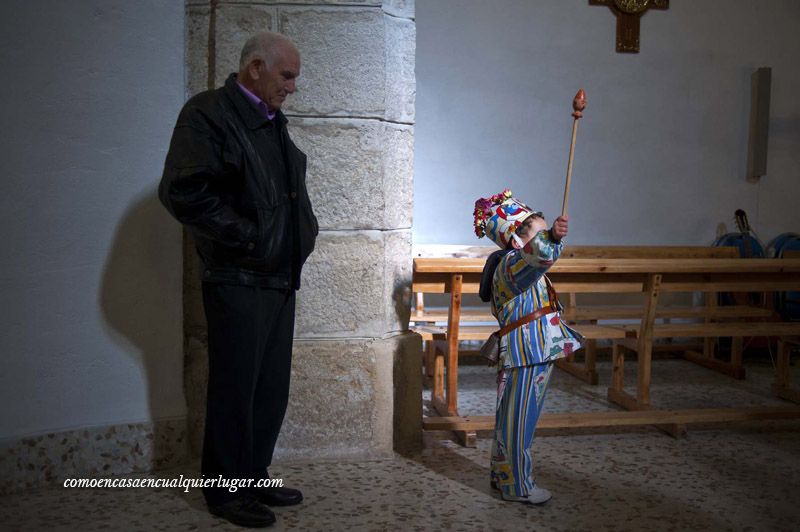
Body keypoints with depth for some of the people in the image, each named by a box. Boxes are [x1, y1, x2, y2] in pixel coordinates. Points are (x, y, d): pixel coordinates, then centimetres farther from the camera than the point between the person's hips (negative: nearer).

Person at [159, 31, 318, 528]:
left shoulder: (273, 121, 15)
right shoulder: (208, 114, -11)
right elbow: (182, 191, -21)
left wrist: (306, 228, 13)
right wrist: (244, 236, -18)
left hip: (280, 278, 8)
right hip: (238, 279, -8)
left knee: (272, 389, 14)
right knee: (235, 390, 2)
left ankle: (255, 479, 28)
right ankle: (227, 491, 18)